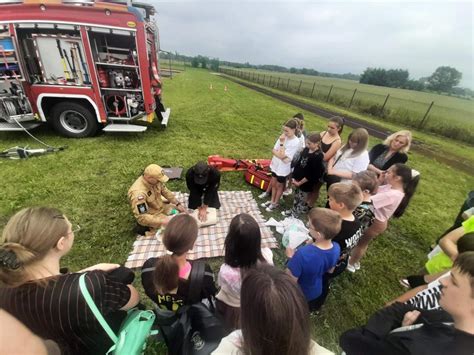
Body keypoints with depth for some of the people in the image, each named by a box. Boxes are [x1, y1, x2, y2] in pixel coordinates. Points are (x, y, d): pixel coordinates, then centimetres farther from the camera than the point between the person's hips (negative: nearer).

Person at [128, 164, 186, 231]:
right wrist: (162, 221, -36)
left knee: (183, 211, 7)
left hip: (161, 207, 7)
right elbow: (141, 217, -34)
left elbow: (165, 191, 3)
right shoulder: (138, 193, -35)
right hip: (151, 217, -7)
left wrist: (178, 204, -4)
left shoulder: (155, 180, -13)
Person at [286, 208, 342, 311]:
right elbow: (330, 271, -3)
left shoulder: (303, 254, -44)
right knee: (307, 307, 36)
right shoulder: (336, 248, -24)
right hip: (316, 291, 4)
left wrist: (291, 258, -20)